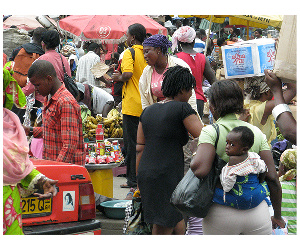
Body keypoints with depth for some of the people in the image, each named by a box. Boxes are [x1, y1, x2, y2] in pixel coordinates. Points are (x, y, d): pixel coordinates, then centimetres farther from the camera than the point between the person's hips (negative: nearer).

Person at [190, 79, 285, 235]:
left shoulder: (210, 132, -8)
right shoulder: (256, 132, 3)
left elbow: (200, 170, -25)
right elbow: (272, 177, -1)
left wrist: (194, 159, -2)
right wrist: (277, 216, 10)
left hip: (221, 214, -2)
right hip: (257, 213, 3)